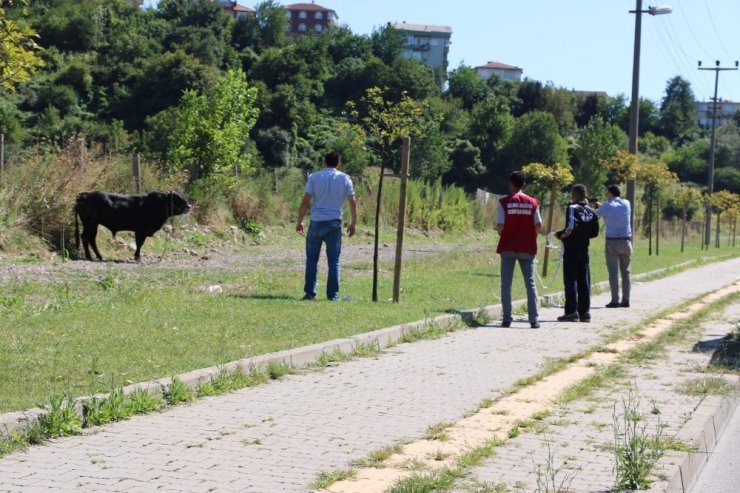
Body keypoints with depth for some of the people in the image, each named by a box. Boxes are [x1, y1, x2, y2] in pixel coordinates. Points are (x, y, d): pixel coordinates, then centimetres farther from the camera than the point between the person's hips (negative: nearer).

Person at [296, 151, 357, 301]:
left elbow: (305, 201, -3)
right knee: (334, 261, 5)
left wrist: (299, 221, 3)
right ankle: (333, 294, 3)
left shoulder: (314, 177, 2)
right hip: (335, 223, 1)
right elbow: (353, 203, 3)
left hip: (316, 222, -1)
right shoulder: (345, 179, 5)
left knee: (312, 259, 7)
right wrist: (353, 223, 10)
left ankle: (310, 293, 4)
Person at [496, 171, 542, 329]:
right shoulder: (532, 202, 1)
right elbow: (538, 225, -2)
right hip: (527, 248, 2)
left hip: (508, 247, -1)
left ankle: (507, 319, 1)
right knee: (530, 283, 6)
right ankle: (534, 319, 1)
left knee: (506, 284, 4)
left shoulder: (504, 202, -5)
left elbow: (500, 226, -9)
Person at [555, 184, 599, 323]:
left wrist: (560, 234, -16)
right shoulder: (591, 212, 9)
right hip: (584, 249, 6)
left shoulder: (572, 208, -11)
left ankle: (571, 311, -8)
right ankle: (585, 312, 9)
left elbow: (571, 226, -26)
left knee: (570, 280, -4)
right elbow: (595, 232, 12)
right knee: (584, 281, 8)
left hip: (571, 249, -6)